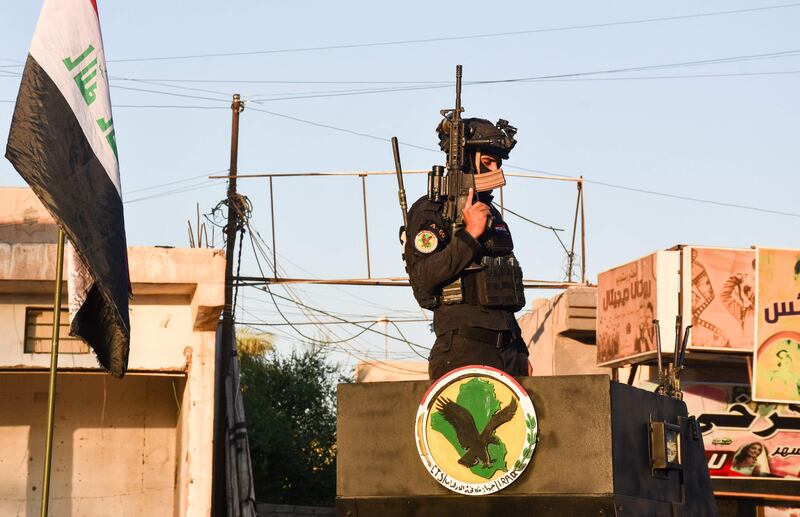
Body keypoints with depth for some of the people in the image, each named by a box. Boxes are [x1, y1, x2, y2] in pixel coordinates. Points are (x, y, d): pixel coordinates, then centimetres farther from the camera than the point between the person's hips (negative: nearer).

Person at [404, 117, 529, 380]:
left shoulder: (492, 215, 22)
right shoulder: (430, 211, -2)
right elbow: (422, 277, -16)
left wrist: (520, 352, 23)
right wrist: (469, 234, -18)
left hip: (507, 349, 7)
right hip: (464, 350, -7)